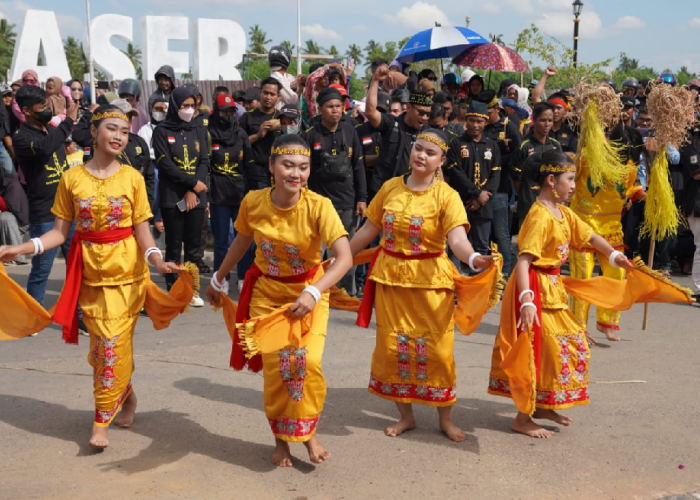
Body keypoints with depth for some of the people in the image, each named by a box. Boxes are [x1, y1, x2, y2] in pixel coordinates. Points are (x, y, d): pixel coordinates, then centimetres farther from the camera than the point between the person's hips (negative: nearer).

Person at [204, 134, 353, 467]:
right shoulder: (253, 202, -13)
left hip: (308, 293, -2)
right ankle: (281, 439, 20)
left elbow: (345, 257, -29)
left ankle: (308, 431, 10)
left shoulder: (318, 206, -22)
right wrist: (217, 280, 17)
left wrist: (313, 292, -40)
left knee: (307, 361, -16)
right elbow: (242, 241, 7)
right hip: (267, 292, 2)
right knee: (275, 366, -2)